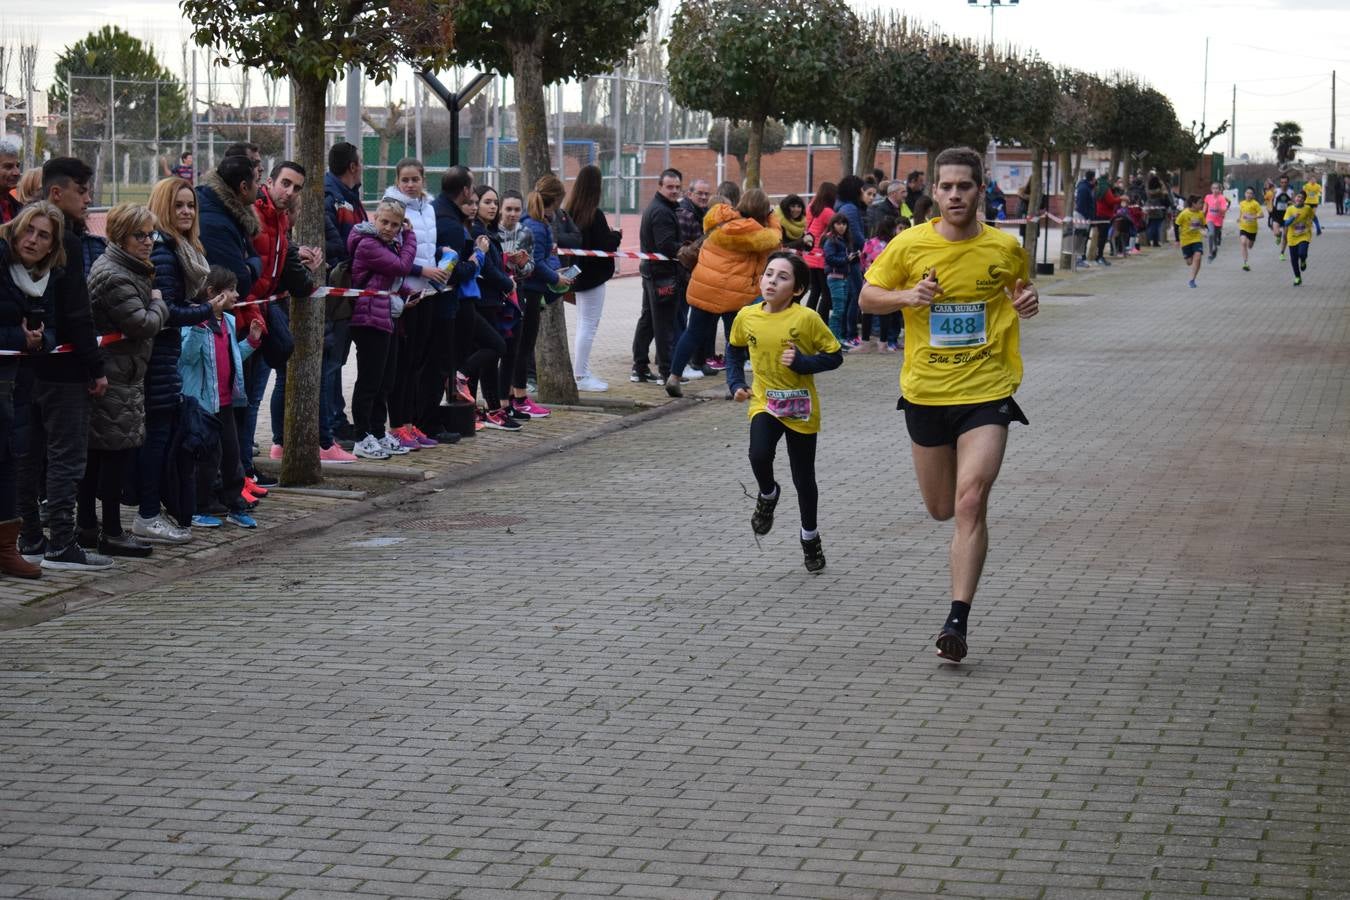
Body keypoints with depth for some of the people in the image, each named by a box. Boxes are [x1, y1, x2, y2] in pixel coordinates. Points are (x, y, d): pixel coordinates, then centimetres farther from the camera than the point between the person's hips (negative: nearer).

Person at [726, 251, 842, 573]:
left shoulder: (806, 318, -15)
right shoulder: (746, 316, -4)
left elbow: (835, 355, -8)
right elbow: (734, 350, 15)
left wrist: (802, 362, -22)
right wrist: (736, 383, 4)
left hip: (801, 408, -2)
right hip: (764, 402, 2)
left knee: (803, 477, 9)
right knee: (759, 455, -26)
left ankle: (810, 538, 31)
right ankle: (767, 495, 8)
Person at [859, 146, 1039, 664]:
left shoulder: (1006, 248, -1)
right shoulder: (909, 245, -4)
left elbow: (1020, 289, 18)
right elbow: (868, 298, 6)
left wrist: (1028, 302, -5)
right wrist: (907, 296, -14)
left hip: (987, 393, -2)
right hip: (925, 393, 2)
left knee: (970, 501, -17)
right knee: (941, 508, 13)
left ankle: (958, 620, -16)